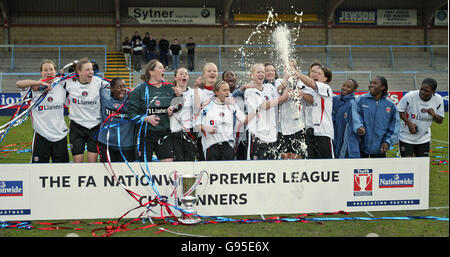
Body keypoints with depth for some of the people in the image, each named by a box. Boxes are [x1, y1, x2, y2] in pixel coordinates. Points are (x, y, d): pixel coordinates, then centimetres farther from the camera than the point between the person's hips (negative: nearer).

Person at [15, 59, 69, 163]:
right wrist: (41, 83, -30)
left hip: (60, 134, 3)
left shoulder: (62, 85, 4)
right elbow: (18, 84, -22)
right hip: (42, 134, -3)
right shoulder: (36, 88, -4)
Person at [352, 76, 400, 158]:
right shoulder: (361, 100, 0)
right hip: (361, 145, -1)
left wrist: (387, 141, -4)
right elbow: (356, 115, -10)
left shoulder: (390, 105, 3)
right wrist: (358, 126, -29)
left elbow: (394, 126, 5)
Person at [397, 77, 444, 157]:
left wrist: (434, 115, -26)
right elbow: (399, 111, -8)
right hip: (406, 137, -3)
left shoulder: (438, 99, -10)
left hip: (424, 138, 4)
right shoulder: (410, 96, -21)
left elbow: (440, 120, -2)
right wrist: (409, 123, -22)